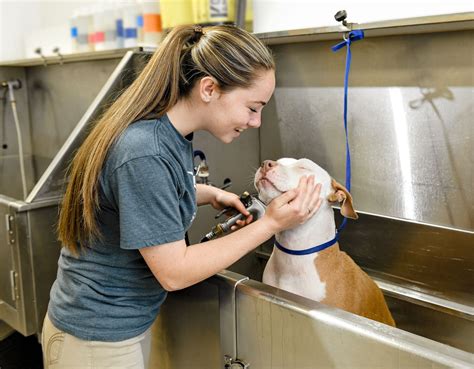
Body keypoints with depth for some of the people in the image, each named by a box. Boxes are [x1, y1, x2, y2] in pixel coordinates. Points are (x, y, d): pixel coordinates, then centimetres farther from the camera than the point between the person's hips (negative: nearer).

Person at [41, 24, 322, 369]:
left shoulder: (172, 133, -4)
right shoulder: (145, 155, -31)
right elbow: (174, 272, -25)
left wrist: (210, 194, 1)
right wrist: (270, 224, -23)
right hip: (97, 341, -8)